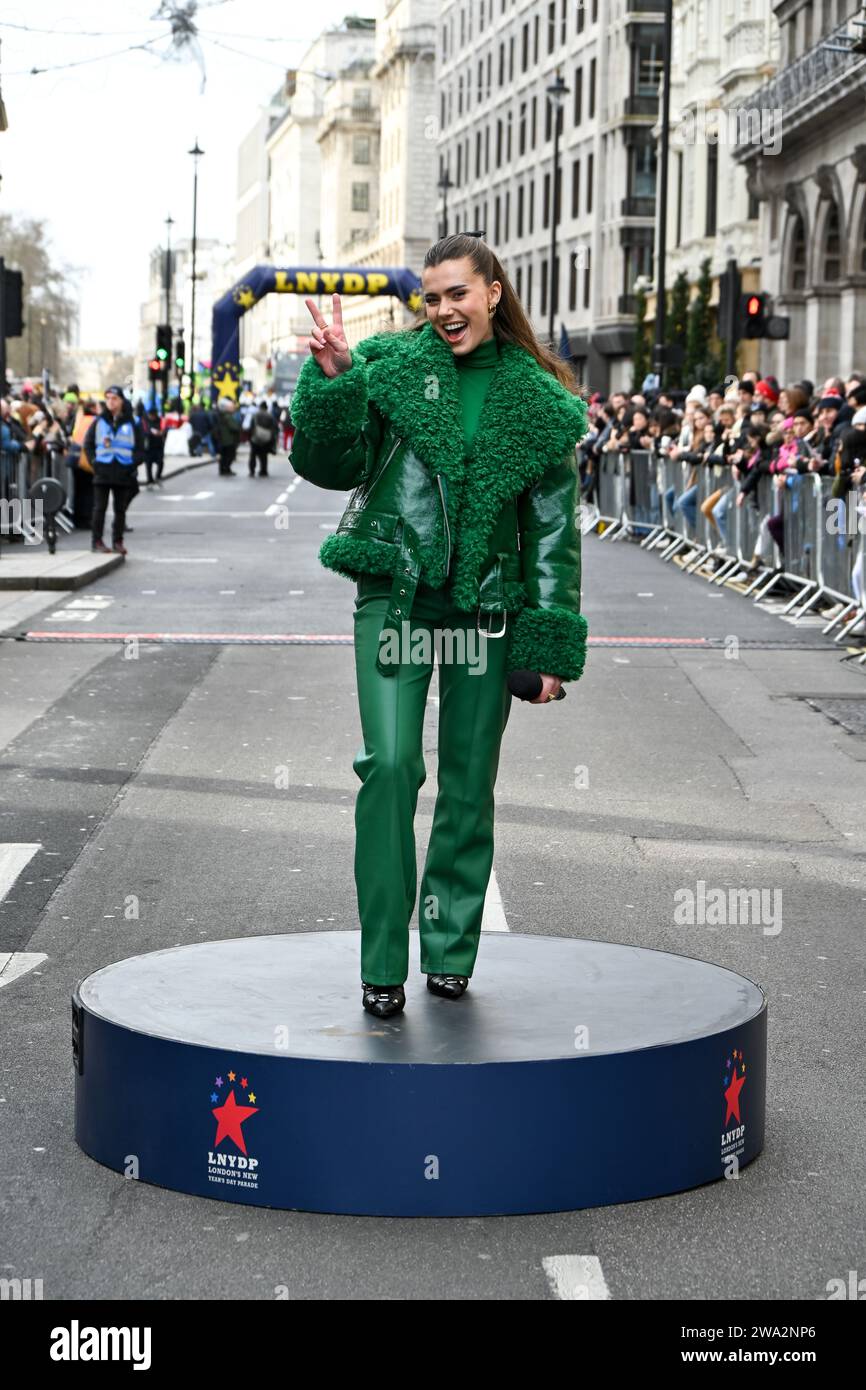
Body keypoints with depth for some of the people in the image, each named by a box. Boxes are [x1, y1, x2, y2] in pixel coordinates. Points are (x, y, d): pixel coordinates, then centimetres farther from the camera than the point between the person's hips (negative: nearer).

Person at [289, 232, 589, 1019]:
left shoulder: (538, 400, 4)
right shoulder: (390, 364, 2)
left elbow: (554, 528, 5)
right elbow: (326, 465, -2)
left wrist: (551, 645, 0)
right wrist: (333, 380, -17)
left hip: (486, 607, 1)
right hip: (394, 593, -1)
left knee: (470, 783, 7)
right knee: (390, 764, -12)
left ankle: (450, 953, 21)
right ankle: (383, 966, -3)